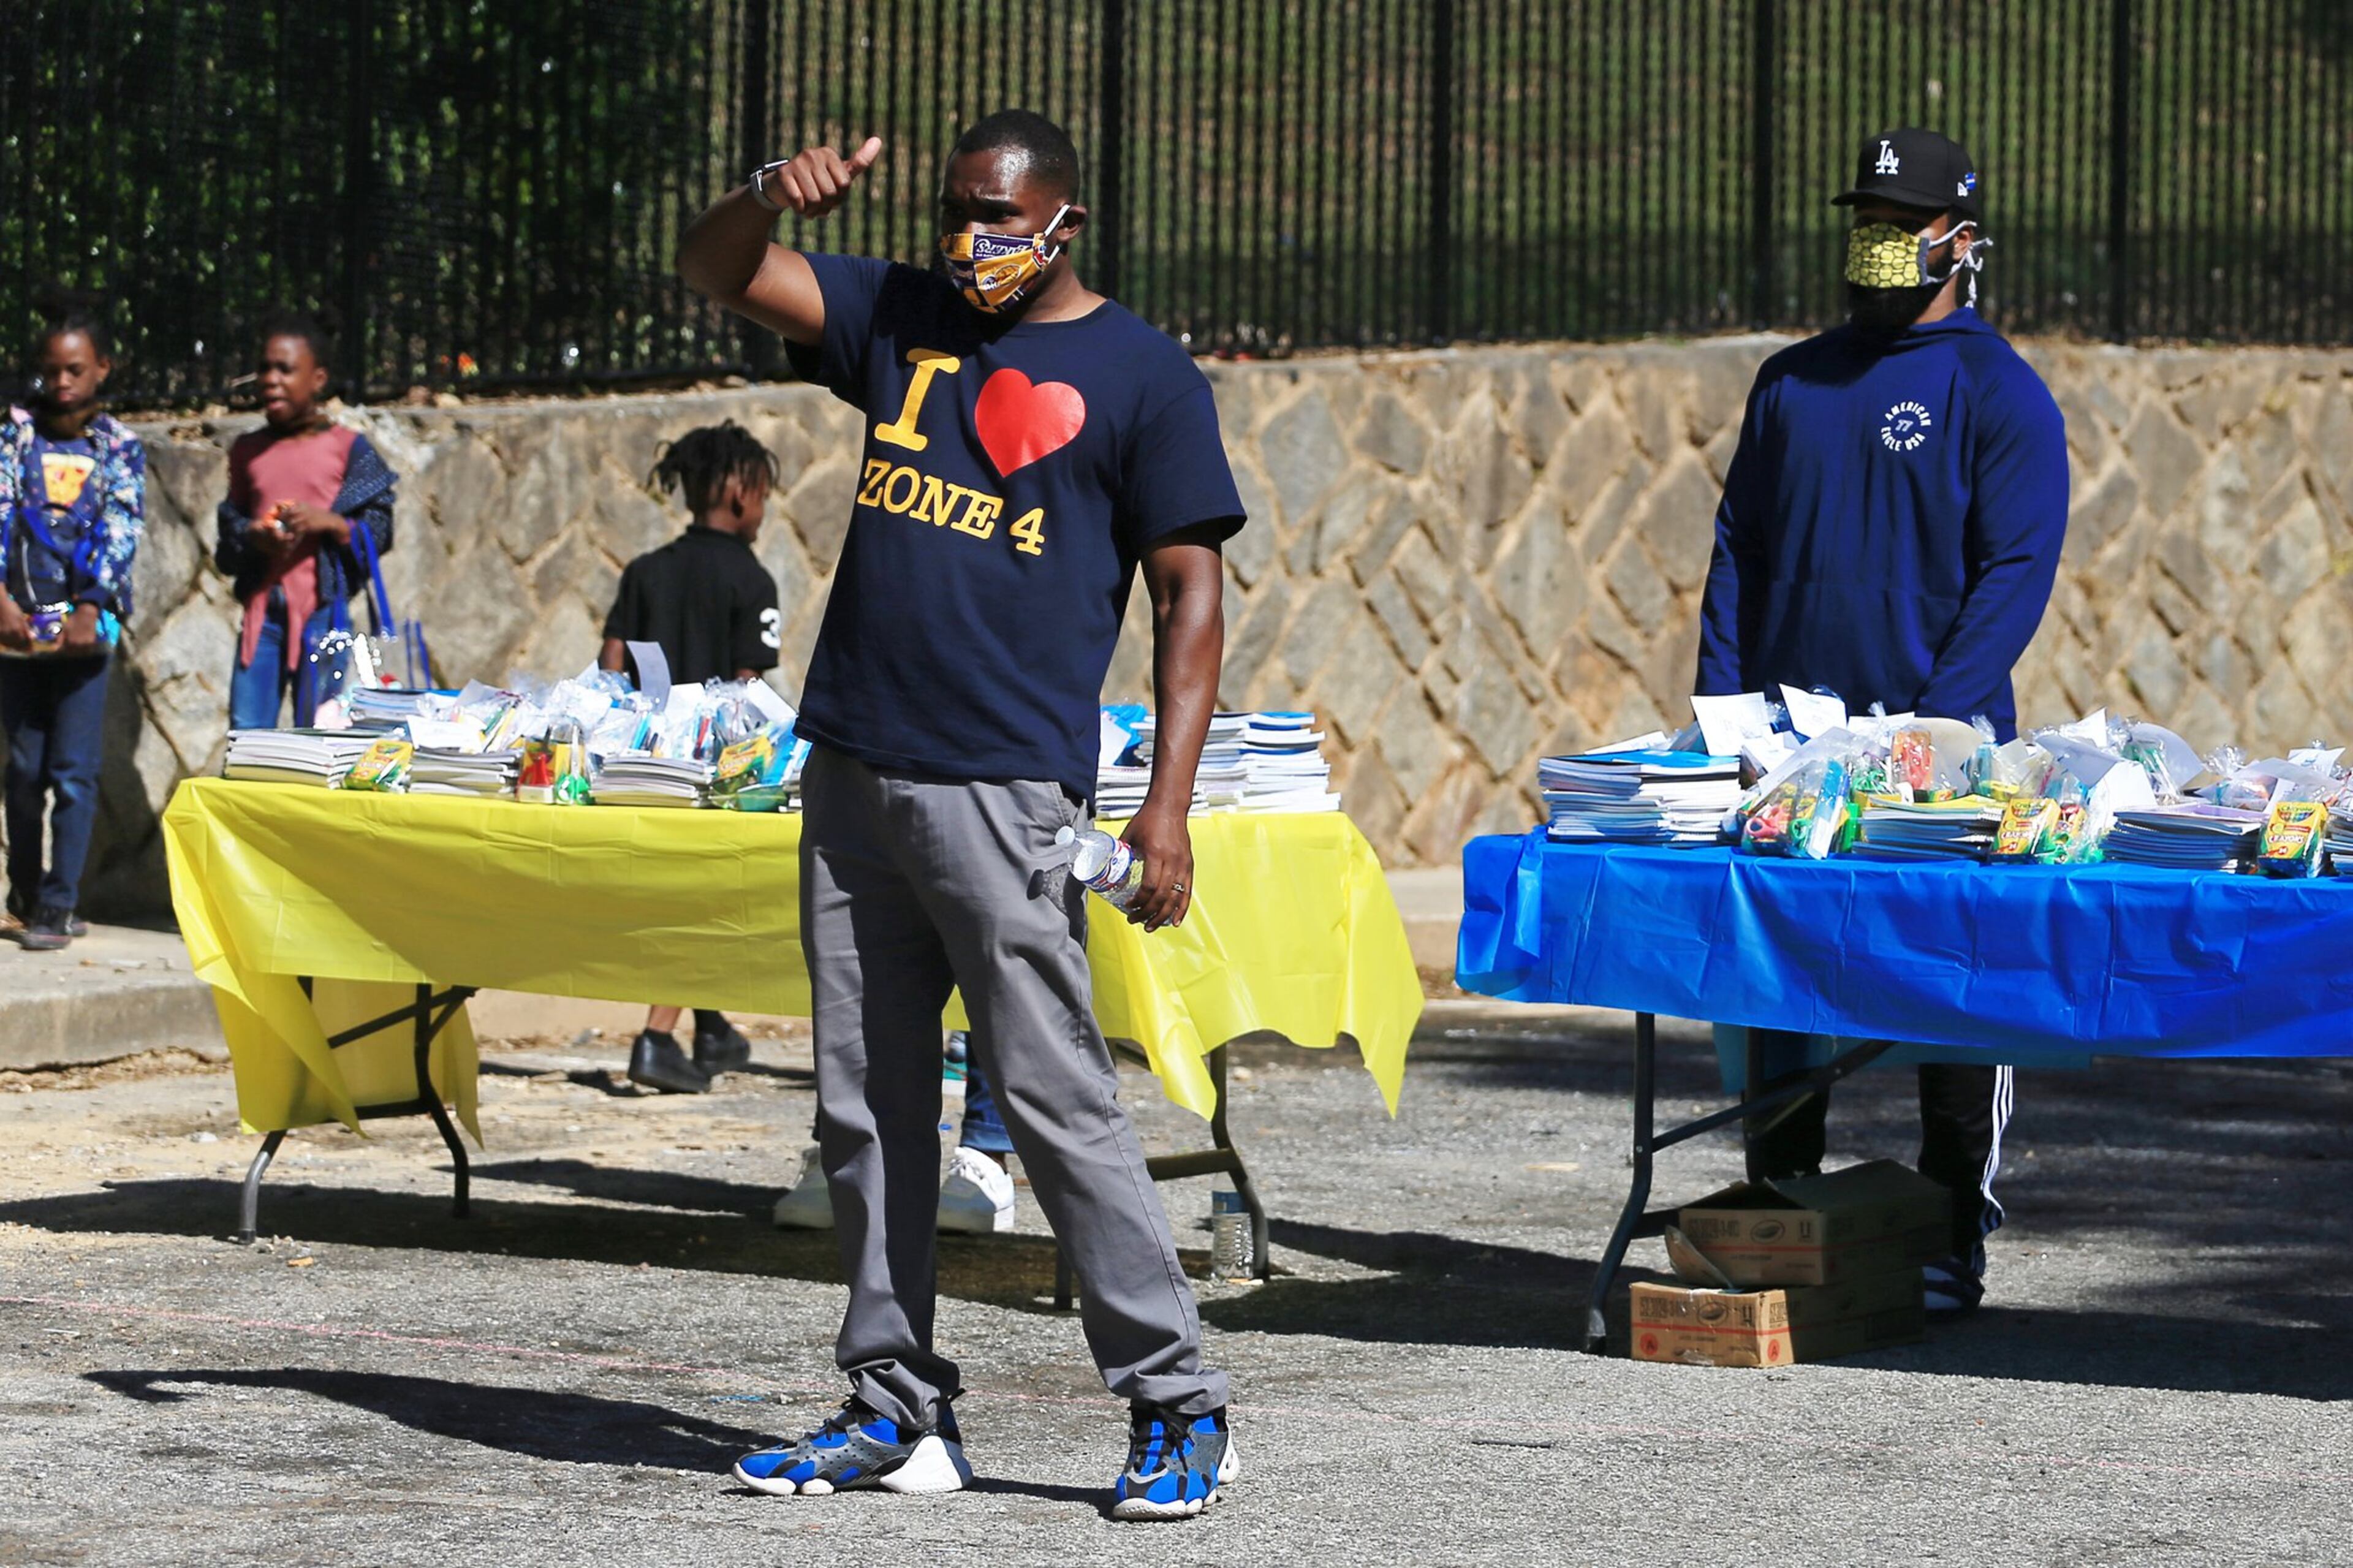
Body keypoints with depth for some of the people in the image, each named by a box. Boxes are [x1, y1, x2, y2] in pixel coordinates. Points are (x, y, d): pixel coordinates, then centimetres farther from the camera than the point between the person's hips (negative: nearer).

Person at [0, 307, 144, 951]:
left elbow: (120, 533, -5)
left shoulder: (119, 448, 4)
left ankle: (58, 906, -6)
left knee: (74, 771, -6)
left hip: (86, 625, -2)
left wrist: (90, 611, -18)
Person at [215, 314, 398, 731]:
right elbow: (228, 530, 14)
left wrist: (329, 523, -18)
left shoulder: (347, 447, 1)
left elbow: (379, 530, -1)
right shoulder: (247, 451, 13)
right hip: (261, 607, 3)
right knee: (246, 733, -2)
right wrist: (251, 539, -8)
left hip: (322, 607, -3)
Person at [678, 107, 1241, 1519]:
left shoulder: (1145, 378, 0)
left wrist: (1168, 804, -12)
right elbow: (715, 271, 14)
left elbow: (1191, 597, -3)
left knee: (1058, 1102, -9)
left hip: (1001, 790, -6)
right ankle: (898, 1411, 14)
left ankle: (1180, 1410, -3)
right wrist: (779, 193, -9)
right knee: (868, 1108, 7)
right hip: (854, 772, 6)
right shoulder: (900, 318, 15)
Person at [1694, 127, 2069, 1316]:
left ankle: (1955, 1241, 7)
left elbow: (2016, 570, -9)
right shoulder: (1792, 383, 14)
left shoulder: (1997, 392, -2)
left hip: (1942, 749, -5)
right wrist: (1723, 705, 3)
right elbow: (1739, 548, 15)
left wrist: (1935, 720, -19)